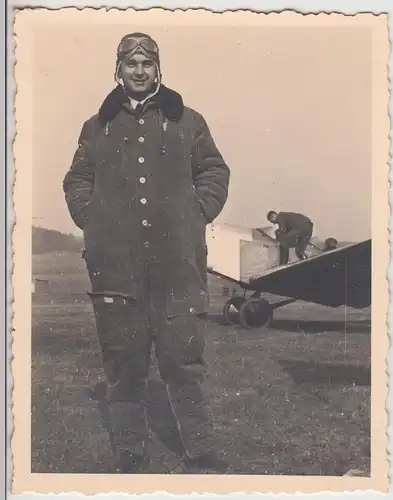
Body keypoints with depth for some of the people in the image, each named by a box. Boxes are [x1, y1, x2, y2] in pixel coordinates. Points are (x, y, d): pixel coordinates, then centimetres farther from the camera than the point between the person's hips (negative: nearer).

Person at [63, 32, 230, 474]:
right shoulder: (98, 126, 16)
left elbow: (215, 171, 15)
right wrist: (91, 218, 6)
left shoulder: (186, 121, 12)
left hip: (177, 261, -1)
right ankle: (129, 455, 18)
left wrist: (197, 213, 2)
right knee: (123, 365, 6)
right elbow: (76, 180, 21)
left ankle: (200, 450, 13)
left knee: (184, 360, 0)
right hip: (115, 265, 2)